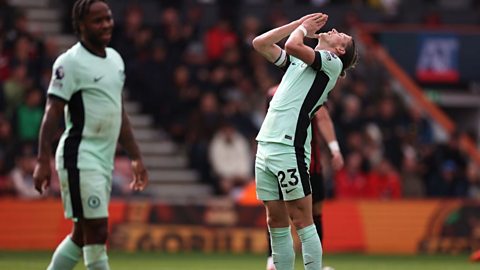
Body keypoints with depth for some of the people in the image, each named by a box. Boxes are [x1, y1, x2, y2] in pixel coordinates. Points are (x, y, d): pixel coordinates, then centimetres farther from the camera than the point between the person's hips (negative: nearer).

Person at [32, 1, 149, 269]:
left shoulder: (115, 59, 14)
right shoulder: (71, 62, -11)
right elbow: (52, 113, -15)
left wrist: (136, 157, 20)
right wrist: (43, 161, -22)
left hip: (105, 159, 9)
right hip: (81, 158, -9)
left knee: (83, 235, 12)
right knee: (97, 232, -10)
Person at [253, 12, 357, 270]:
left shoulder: (332, 62, 0)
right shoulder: (296, 62, 22)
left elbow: (292, 46, -15)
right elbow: (260, 43, 26)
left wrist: (302, 29, 6)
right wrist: (300, 24, 22)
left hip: (289, 148, -7)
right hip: (265, 145, 7)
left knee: (302, 222, -7)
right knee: (276, 224, 6)